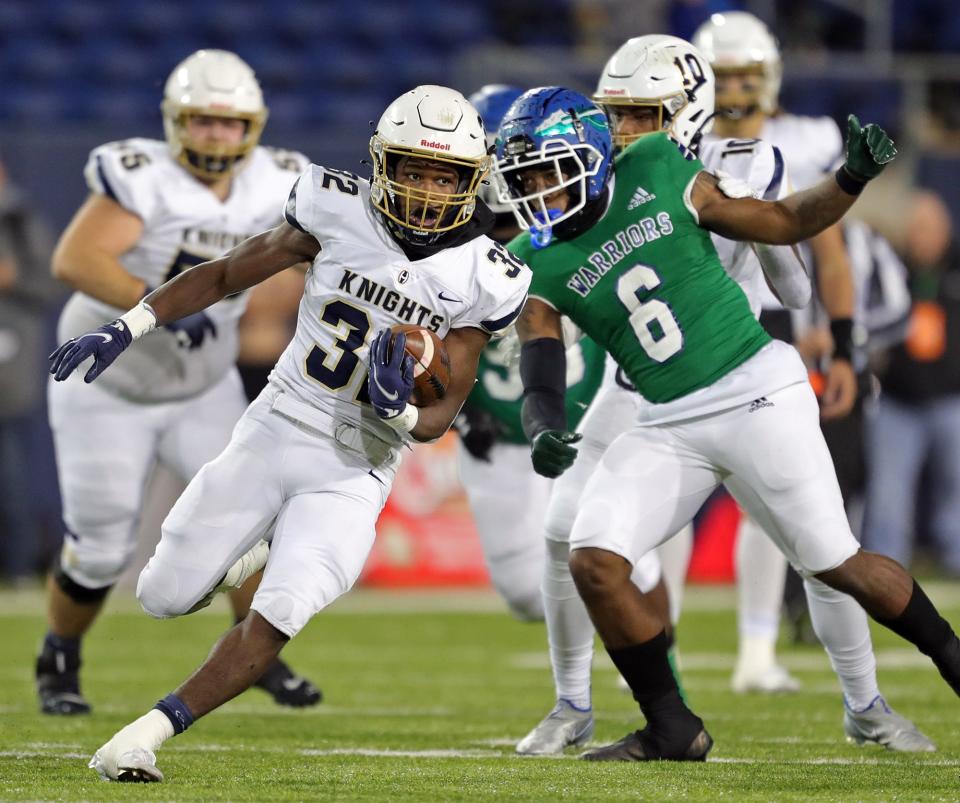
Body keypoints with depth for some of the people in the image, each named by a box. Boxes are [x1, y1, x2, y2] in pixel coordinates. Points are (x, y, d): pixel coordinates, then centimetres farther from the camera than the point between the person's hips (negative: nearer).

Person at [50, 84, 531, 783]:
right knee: (165, 597, 8)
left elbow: (440, 417, -5)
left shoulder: (482, 279, -10)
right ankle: (258, 551, 39)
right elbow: (226, 274, 5)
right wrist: (126, 329, -3)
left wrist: (399, 411, -29)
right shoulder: (339, 211, -8)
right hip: (274, 433, 2)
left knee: (274, 622, -20)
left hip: (355, 471, -2)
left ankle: (150, 733, -9)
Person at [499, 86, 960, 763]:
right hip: (673, 426, 3)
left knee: (834, 562, -2)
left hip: (757, 388, -3)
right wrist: (545, 433, -30)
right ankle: (673, 729, 3)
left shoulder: (657, 175, -5)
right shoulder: (539, 266, 0)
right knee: (594, 561, -12)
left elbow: (784, 223, 5)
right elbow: (541, 377, -7)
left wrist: (854, 177, -10)